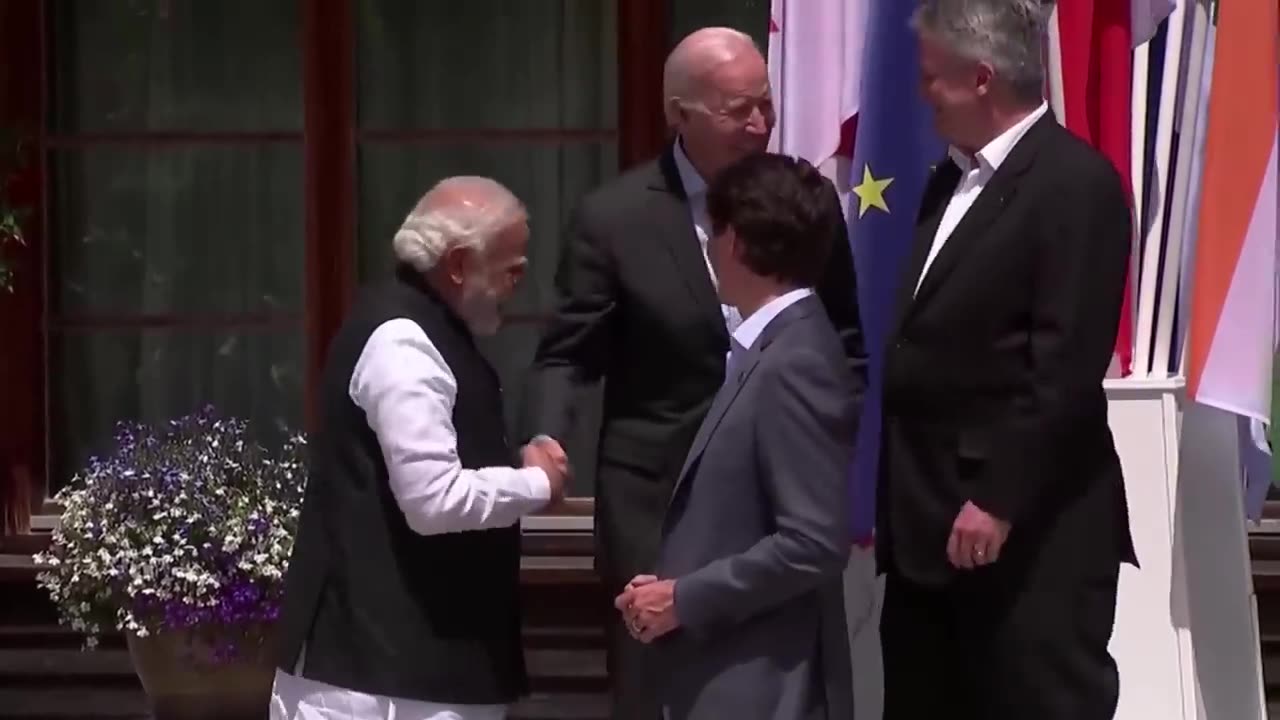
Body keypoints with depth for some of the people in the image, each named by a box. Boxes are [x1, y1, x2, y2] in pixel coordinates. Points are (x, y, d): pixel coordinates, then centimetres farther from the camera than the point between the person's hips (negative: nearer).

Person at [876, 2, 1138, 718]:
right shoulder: (953, 177, 15)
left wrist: (999, 499, -20)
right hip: (932, 522, 9)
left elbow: (1067, 364, -18)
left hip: (1031, 530, -9)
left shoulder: (1075, 181, -12)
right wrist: (897, 500, 14)